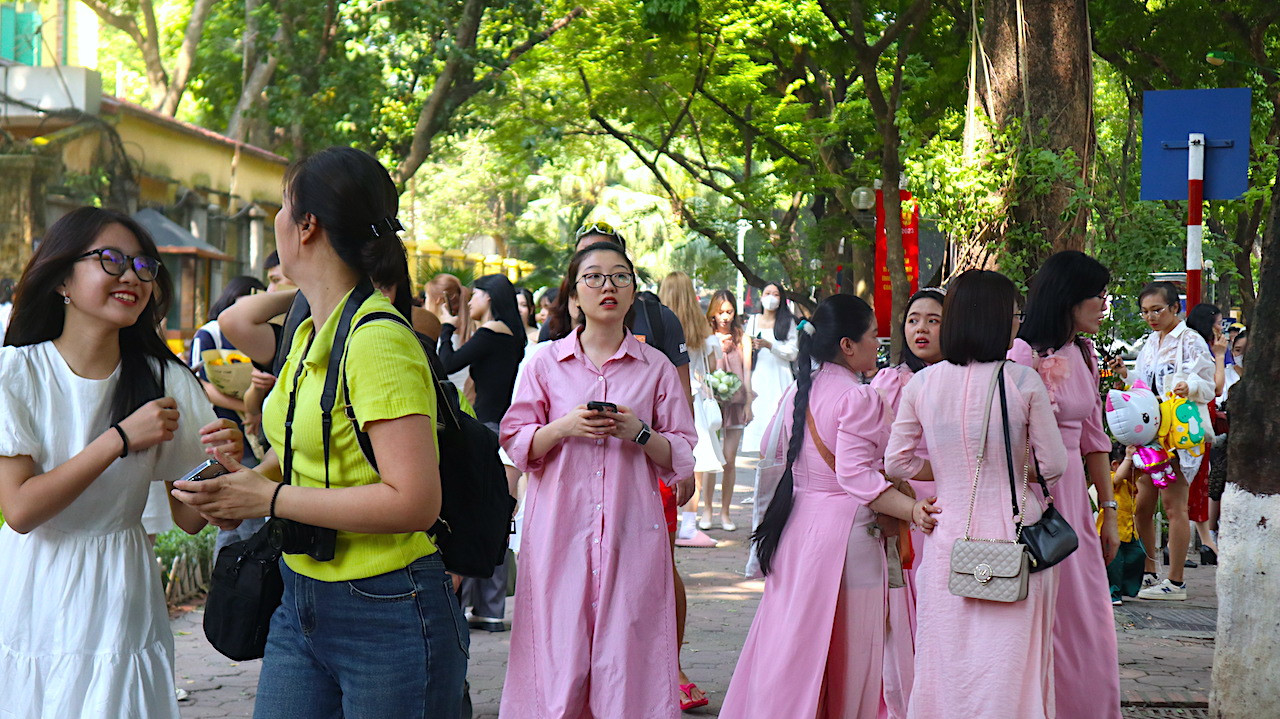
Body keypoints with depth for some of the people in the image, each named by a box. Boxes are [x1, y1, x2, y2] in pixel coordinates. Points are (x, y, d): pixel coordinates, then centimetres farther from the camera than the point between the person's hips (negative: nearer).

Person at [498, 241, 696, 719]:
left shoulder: (655, 367, 9)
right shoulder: (546, 363, 9)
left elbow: (680, 458, 9)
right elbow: (516, 443, 7)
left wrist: (640, 434, -9)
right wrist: (564, 427, -10)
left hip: (631, 530, 0)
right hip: (561, 527, 0)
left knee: (626, 653, -5)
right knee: (559, 652, -5)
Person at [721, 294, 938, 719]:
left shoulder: (799, 393, 10)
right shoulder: (858, 398, -15)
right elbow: (855, 474, -22)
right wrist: (911, 509, -27)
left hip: (797, 526, 8)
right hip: (844, 529, -8)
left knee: (793, 643, 12)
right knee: (845, 652, 0)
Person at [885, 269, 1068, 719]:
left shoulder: (922, 384, -2)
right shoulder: (1023, 382, -10)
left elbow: (898, 463, 5)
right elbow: (1053, 465, -4)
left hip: (947, 535, 3)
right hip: (1012, 533, -3)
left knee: (945, 661, 12)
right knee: (1009, 661, 5)